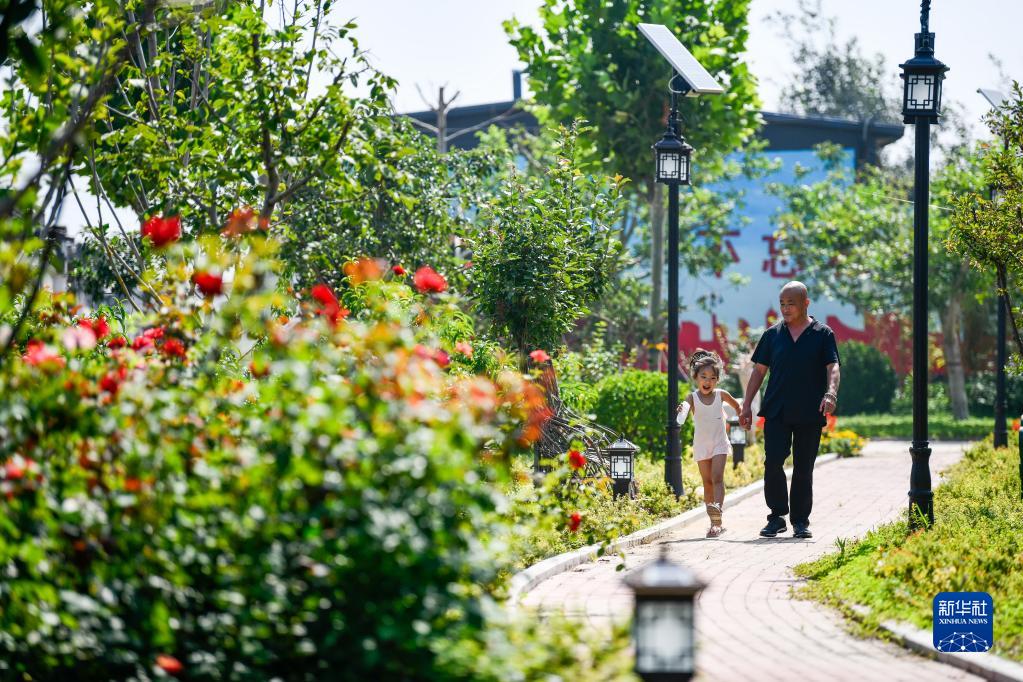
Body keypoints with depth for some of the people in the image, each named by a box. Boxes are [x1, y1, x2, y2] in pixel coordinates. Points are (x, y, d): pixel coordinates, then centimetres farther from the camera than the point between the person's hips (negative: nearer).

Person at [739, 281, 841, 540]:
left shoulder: (823, 334, 3)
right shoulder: (773, 334, 10)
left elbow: (833, 368, -5)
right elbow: (759, 370, 13)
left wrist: (831, 394, -25)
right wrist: (747, 405, 8)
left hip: (809, 414, -1)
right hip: (776, 412, 1)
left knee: (803, 469, 4)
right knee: (772, 462, -11)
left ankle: (801, 521, 14)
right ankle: (777, 516, -2)